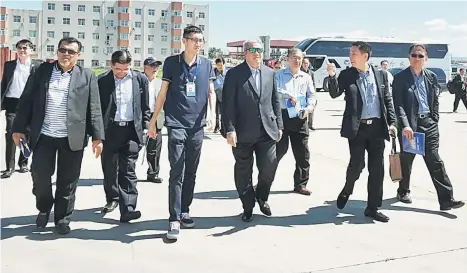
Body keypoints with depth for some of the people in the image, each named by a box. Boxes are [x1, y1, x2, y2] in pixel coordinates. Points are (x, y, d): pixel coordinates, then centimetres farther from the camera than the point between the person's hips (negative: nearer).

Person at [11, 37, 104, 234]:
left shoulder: (87, 76, 3)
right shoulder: (42, 71, 6)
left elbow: (94, 108, 0)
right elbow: (26, 100, 5)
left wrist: (97, 136, -6)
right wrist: (19, 128, 1)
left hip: (72, 138, -1)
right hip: (43, 136, 1)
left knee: (67, 182, 5)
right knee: (39, 175, 3)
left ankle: (62, 219, 20)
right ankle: (44, 209, 29)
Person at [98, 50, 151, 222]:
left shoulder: (140, 79, 3)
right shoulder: (102, 80, 1)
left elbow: (145, 107, 8)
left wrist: (145, 127, 2)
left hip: (131, 130, -1)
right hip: (109, 130, 1)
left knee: (128, 171, -5)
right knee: (109, 169, 12)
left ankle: (128, 209, -8)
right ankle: (112, 199, 34)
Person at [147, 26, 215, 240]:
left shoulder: (206, 65, 6)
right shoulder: (171, 62, 1)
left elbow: (211, 92, 8)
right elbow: (163, 93, 4)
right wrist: (153, 121, 5)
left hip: (197, 126, 3)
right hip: (176, 125, -3)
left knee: (191, 173, 11)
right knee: (177, 173, -7)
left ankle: (184, 211, 24)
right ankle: (174, 220, -4)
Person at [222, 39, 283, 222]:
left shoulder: (270, 73, 11)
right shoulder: (234, 74, -3)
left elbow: (275, 101, 14)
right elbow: (228, 104, -8)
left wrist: (279, 125, 10)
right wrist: (230, 129, -15)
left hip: (267, 131, 3)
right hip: (243, 133, -3)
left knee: (269, 168, 1)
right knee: (243, 173, 7)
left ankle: (261, 197, 30)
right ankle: (248, 207, 24)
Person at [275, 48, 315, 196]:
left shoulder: (306, 77, 15)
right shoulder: (279, 75, 5)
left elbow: (311, 96, 9)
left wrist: (308, 109, -9)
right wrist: (288, 95, -22)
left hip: (300, 117, 4)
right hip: (282, 115, -3)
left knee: (302, 153, 5)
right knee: (279, 149, -1)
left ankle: (300, 184, 15)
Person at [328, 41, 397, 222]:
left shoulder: (381, 75, 7)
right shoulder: (347, 75, 3)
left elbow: (388, 100, 10)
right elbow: (335, 94, -4)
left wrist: (392, 122, 3)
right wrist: (332, 77, -19)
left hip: (377, 127, 2)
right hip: (357, 127, -2)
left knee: (377, 169, 4)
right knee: (357, 164, -5)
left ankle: (373, 208, 15)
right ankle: (347, 190, 27)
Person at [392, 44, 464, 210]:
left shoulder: (431, 77, 8)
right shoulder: (400, 78, -6)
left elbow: (435, 101, 15)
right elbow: (398, 104, -12)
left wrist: (434, 121, 7)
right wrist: (405, 125, -20)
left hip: (428, 124, 3)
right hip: (409, 125, -3)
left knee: (435, 161, 0)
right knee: (406, 160, 11)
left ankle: (446, 199, -1)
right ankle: (403, 191, 32)